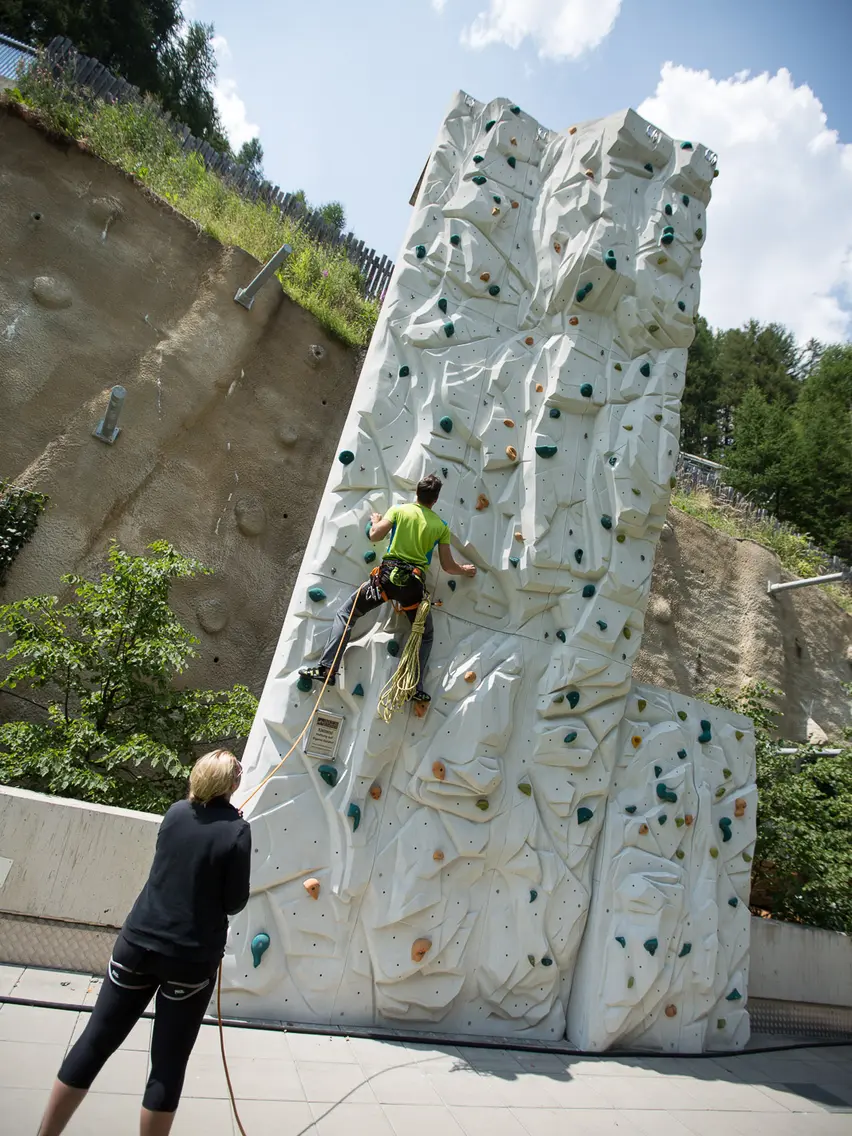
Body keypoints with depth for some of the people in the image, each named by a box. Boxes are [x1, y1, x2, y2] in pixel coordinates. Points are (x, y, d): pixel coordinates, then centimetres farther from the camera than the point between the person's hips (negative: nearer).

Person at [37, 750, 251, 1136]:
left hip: (140, 941, 4)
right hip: (192, 958, -4)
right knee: (168, 1064, 11)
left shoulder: (177, 813, 0)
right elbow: (235, 902, -11)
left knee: (95, 1043, 17)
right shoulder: (237, 830, -13)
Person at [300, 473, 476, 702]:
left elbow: (375, 536, -1)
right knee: (426, 635, 21)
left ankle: (327, 668, -1)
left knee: (345, 614, 10)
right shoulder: (441, 526, 9)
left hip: (388, 574, -1)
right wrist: (465, 570, 32)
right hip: (415, 581, 1)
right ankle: (415, 687, 13)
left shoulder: (399, 510, 4)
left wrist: (375, 521, 22)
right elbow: (448, 566, 11)